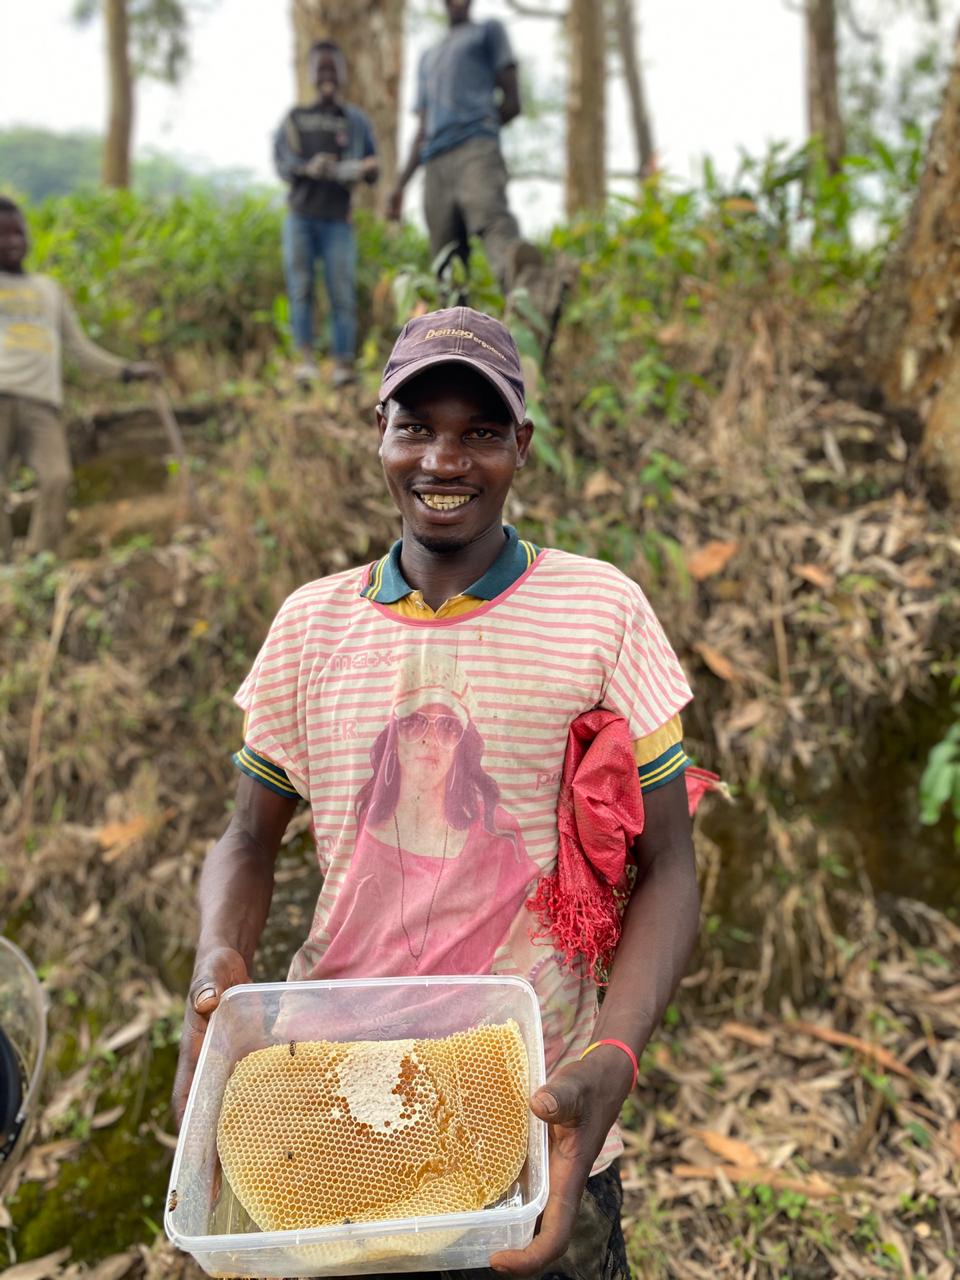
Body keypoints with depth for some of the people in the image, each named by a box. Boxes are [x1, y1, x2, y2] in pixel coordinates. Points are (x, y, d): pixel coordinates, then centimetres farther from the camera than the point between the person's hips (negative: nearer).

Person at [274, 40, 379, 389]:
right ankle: (305, 359, -11)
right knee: (300, 288, -9)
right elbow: (281, 163, 4)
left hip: (337, 220, -1)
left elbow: (372, 171, 10)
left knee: (342, 292, -8)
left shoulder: (355, 121, 12)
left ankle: (343, 364, -6)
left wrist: (364, 169, -15)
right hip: (300, 218, 1)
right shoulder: (295, 118, 14)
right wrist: (308, 168, -17)